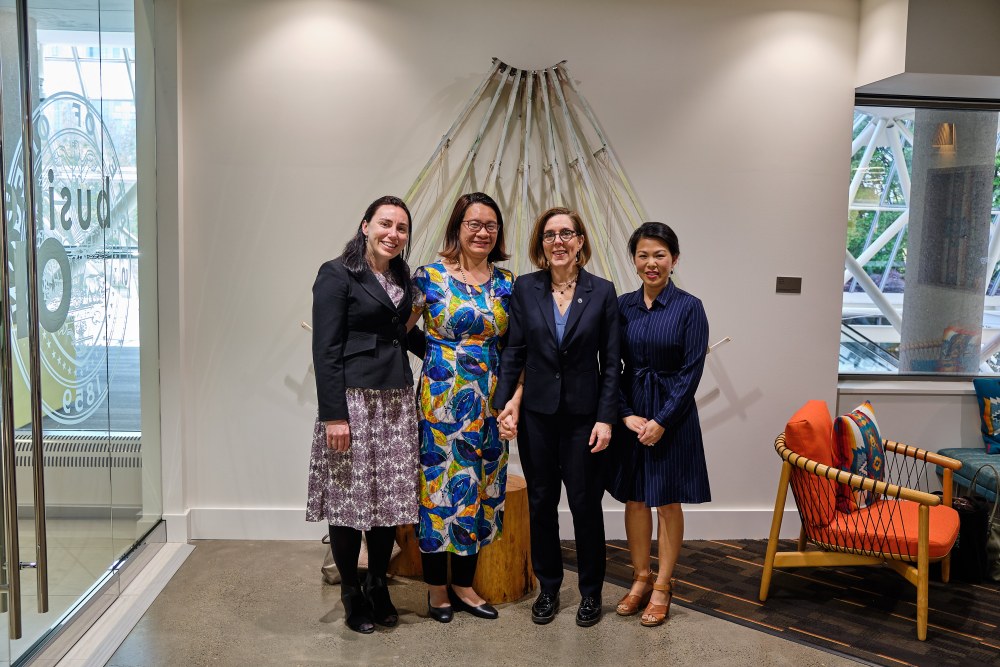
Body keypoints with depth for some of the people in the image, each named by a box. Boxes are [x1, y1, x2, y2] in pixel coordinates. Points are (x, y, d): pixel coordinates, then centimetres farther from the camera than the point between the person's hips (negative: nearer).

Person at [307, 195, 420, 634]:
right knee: (350, 498, 2)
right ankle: (352, 595, 19)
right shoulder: (337, 275, -6)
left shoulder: (402, 278, 14)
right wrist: (333, 415, -16)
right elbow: (325, 350, -12)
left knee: (389, 497, 10)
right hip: (353, 400, -6)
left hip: (397, 401, 6)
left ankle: (378, 586, 27)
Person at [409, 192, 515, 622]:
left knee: (481, 488, 10)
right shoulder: (430, 276, -5)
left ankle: (463, 585, 25)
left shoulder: (505, 283, 6)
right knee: (441, 485, 2)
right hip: (441, 396, -4)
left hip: (489, 400, 4)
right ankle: (436, 587, 20)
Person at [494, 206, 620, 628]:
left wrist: (606, 418, -7)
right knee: (541, 502, 11)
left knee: (585, 503, 5)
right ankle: (548, 588, 28)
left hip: (583, 415, -1)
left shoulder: (602, 292, -3)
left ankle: (591, 591, 24)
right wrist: (505, 402, -8)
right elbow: (513, 352, 1)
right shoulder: (525, 289, 0)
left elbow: (611, 361, -2)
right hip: (536, 413, 2)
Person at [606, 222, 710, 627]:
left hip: (672, 415, -3)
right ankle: (641, 578, 26)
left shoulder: (689, 308, -7)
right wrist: (626, 414, -8)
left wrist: (661, 421, -14)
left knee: (668, 501, 7)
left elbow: (691, 372, -10)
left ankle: (663, 586, 21)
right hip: (630, 415, 3)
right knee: (634, 499, 11)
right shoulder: (622, 305, 2)